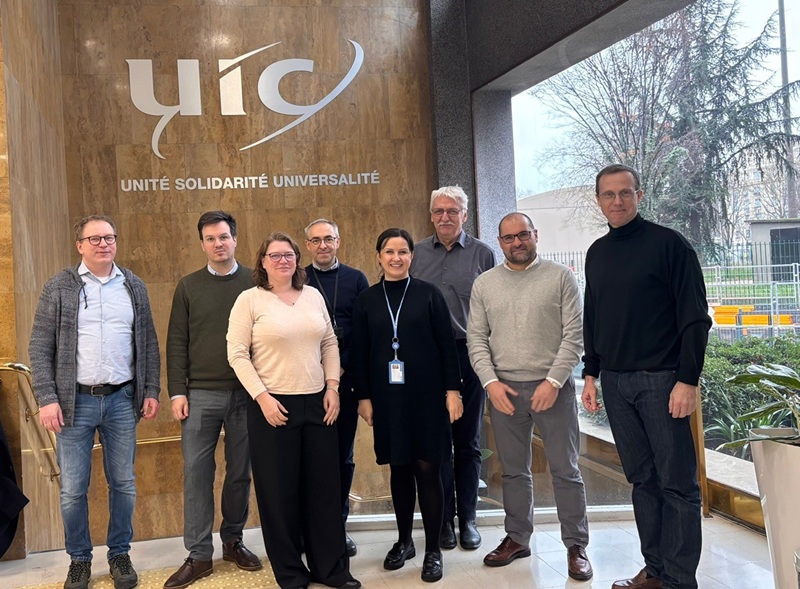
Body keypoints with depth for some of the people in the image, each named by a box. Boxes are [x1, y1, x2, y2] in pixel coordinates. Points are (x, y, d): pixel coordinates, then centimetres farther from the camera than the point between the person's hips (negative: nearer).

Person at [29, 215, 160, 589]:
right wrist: (47, 399, -9)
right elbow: (40, 347, -2)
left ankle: (119, 554, 26)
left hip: (122, 400, 2)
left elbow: (148, 344, 10)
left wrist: (151, 391, 4)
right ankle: (79, 559, 24)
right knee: (72, 488, 5)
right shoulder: (59, 288, 0)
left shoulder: (134, 287, 7)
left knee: (123, 483, 9)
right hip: (75, 401, -2)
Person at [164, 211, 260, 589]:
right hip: (201, 394, 0)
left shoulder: (254, 283, 3)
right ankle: (199, 554, 11)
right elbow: (177, 342, 4)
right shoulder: (188, 287, 5)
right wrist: (177, 392, -3)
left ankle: (233, 540, 25)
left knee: (240, 471, 9)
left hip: (246, 393, 0)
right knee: (196, 472, 1)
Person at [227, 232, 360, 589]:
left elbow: (330, 344, 12)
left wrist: (332, 387, 3)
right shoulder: (249, 300, -4)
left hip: (317, 403, 4)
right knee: (279, 491, 6)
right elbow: (237, 354, -7)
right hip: (272, 405, -4)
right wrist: (262, 397, -14)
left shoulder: (313, 296, 8)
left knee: (325, 486, 9)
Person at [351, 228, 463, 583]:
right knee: (399, 469, 10)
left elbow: (447, 345, -1)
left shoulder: (428, 294, 0)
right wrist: (363, 397, 3)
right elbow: (359, 353, 6)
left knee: (427, 468, 0)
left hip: (426, 394, -2)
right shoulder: (367, 300, 5)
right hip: (387, 397, 2)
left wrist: (452, 390, -6)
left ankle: (433, 550, 12)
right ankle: (404, 541, 27)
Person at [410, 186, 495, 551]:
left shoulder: (482, 254, 4)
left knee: (468, 443, 9)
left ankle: (467, 518, 20)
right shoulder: (416, 254, 7)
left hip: (469, 356, -1)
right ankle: (443, 518, 19)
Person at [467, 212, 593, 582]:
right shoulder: (484, 284, 8)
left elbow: (573, 335, -5)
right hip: (503, 389, 3)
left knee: (565, 470, 4)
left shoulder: (561, 277, 0)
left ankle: (576, 545, 16)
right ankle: (517, 538, 26)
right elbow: (476, 339, 5)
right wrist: (491, 381, -7)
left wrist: (553, 381, -13)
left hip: (552, 387, -2)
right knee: (514, 470, 12)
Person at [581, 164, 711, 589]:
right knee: (642, 479, 11)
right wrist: (591, 373, 13)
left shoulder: (668, 244, -5)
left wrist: (688, 379, -14)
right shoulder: (597, 253, 12)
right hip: (615, 382, 6)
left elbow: (695, 318, -8)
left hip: (661, 379, -5)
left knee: (677, 482, 0)